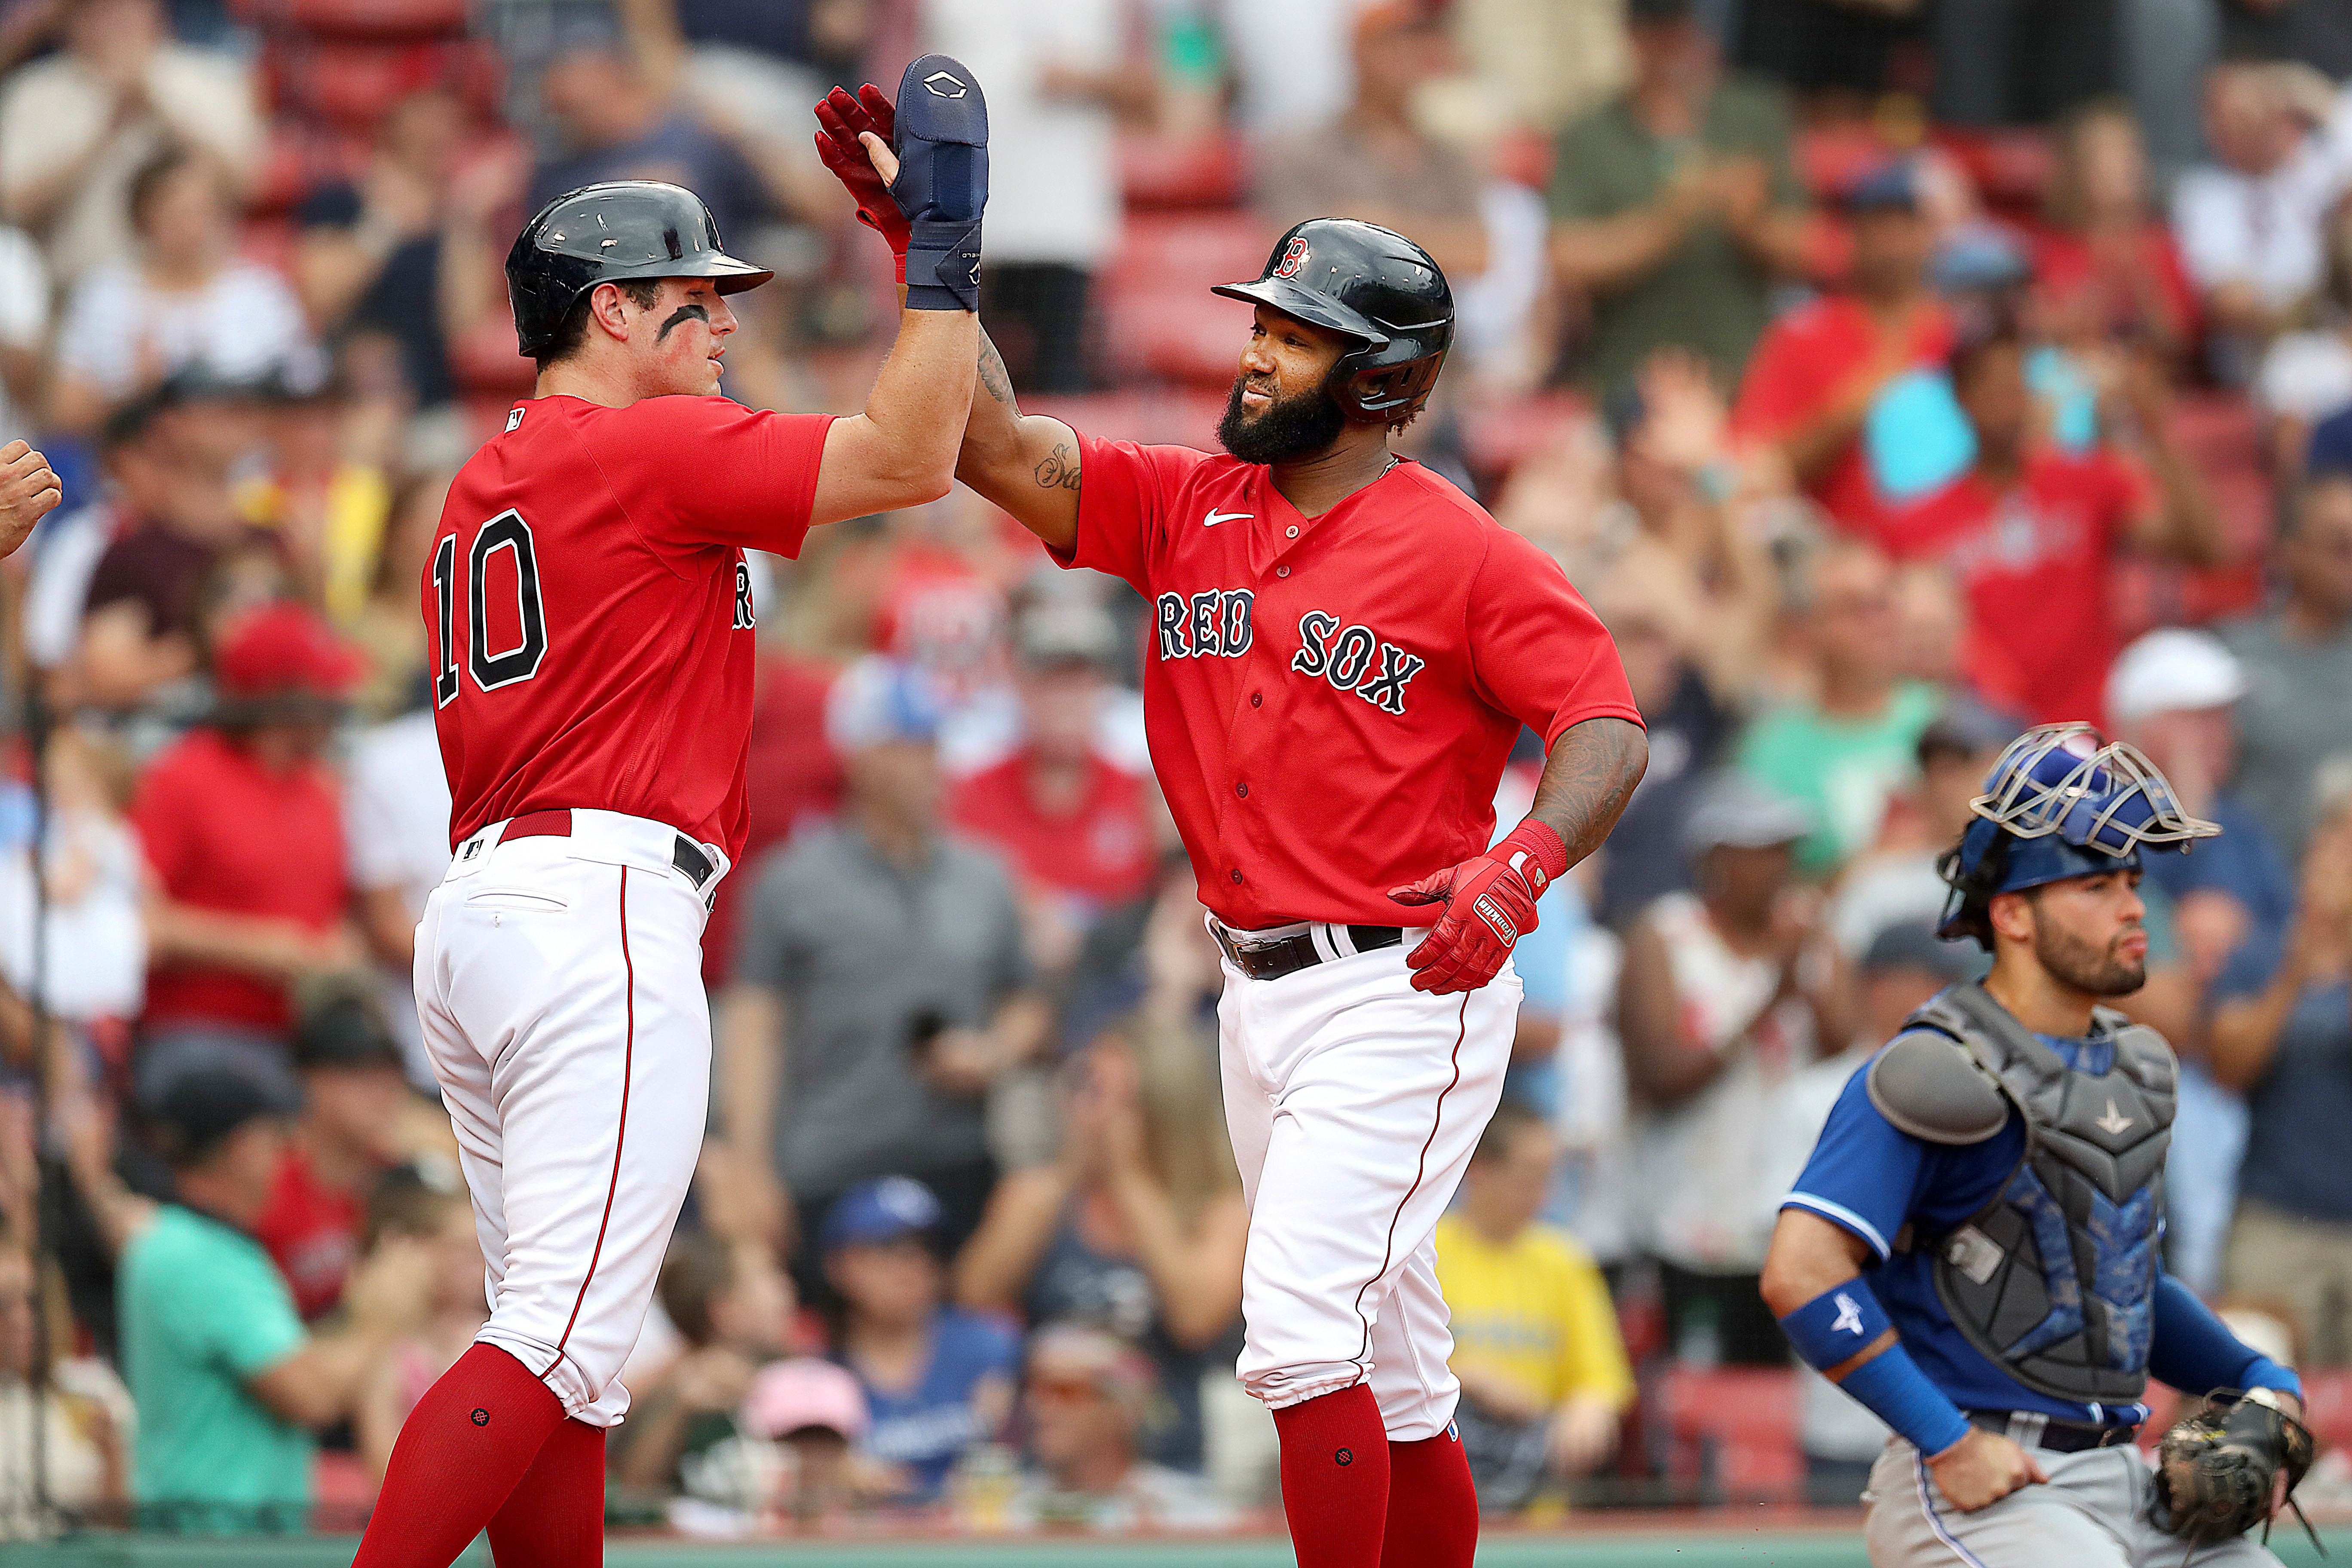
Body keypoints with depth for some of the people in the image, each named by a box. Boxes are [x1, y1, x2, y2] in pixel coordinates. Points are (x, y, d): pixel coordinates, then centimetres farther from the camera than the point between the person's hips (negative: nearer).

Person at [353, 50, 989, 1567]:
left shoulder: (484, 484, 21)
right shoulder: (645, 451, -6)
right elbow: (909, 459, -11)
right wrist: (948, 238, -4)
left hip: (474, 906, 10)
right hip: (601, 908, -10)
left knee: (573, 1346, 12)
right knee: (563, 1337, -14)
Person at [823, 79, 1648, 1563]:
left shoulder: (1464, 553, -9)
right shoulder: (1187, 509, 8)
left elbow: (1608, 732, -16)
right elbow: (999, 446, 0)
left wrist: (1520, 865, -34)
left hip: (1404, 991, -7)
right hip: (1261, 989, 7)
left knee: (1302, 1323, -18)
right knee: (1385, 1370, 14)